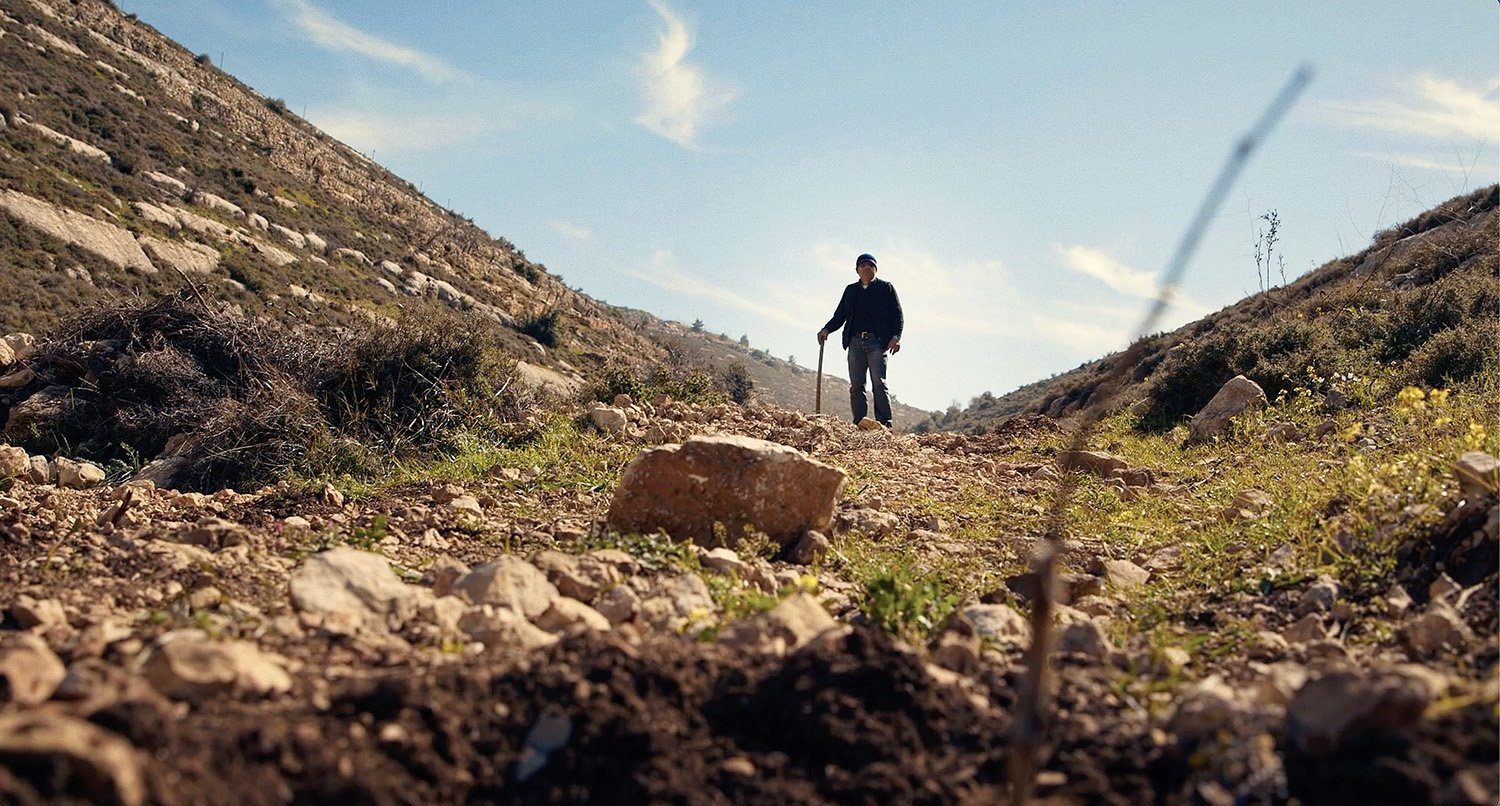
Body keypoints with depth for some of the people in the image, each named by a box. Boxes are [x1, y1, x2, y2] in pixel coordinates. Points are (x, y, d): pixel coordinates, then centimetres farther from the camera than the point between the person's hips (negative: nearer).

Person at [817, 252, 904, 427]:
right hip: (855, 342, 4)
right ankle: (859, 424, 0)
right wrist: (827, 329, 1)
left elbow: (897, 315, 5)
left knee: (878, 383, -13)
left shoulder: (886, 288, 11)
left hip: (877, 342, -4)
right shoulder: (850, 290, 22)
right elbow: (840, 315, 19)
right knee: (856, 385, -1)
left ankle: (884, 424, -14)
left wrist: (896, 336, -10)